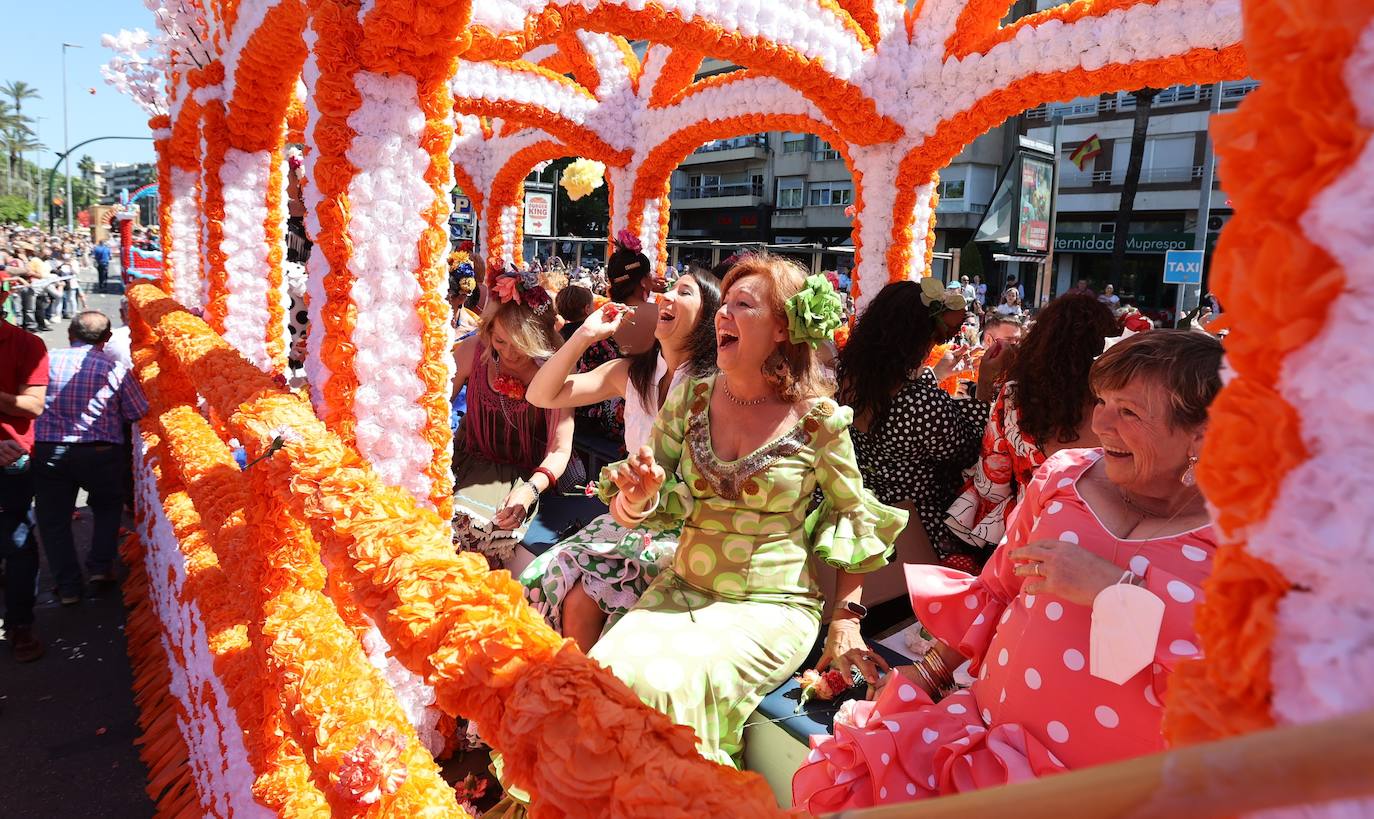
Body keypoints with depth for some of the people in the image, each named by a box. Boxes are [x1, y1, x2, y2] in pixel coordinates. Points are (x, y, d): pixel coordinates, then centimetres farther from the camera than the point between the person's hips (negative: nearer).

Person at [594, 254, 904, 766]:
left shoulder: (819, 420, -8)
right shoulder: (691, 397, 1)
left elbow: (853, 518, 4)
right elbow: (631, 509, 6)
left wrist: (846, 621, -1)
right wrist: (636, 498, -18)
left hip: (772, 607, -3)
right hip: (681, 590, 4)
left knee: (670, 685, -26)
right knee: (606, 672, -20)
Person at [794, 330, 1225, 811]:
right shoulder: (1063, 475, 5)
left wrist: (1112, 587, -25)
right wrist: (933, 668, 12)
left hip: (1102, 788, -4)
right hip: (990, 725, 5)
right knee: (836, 778, -11)